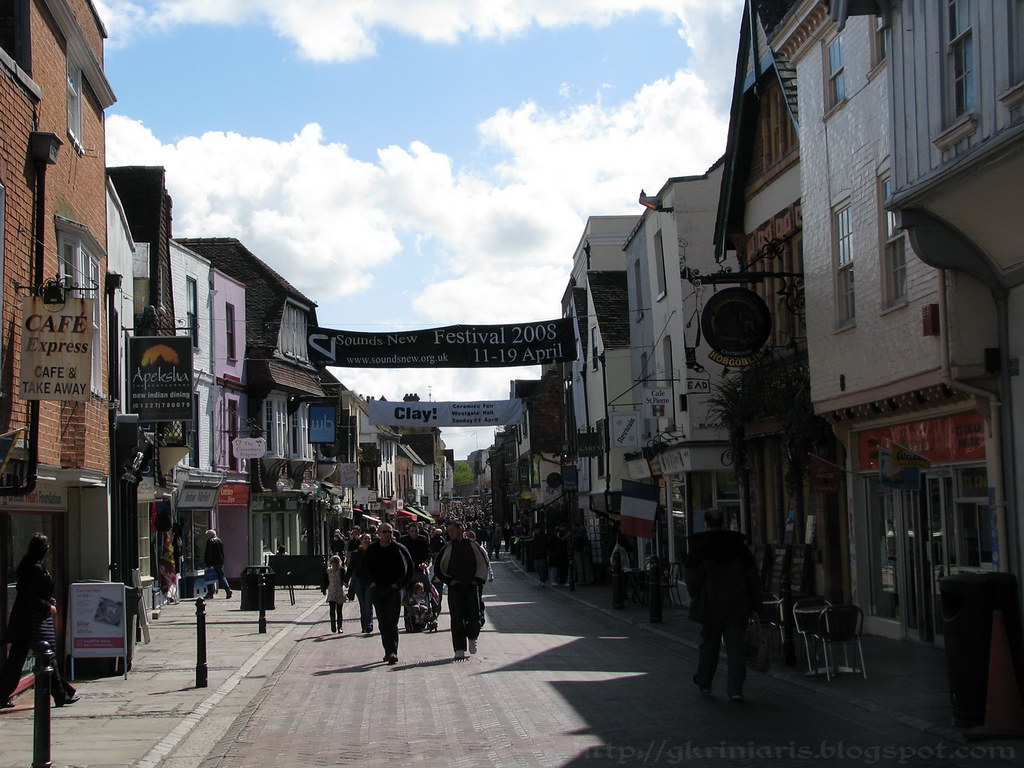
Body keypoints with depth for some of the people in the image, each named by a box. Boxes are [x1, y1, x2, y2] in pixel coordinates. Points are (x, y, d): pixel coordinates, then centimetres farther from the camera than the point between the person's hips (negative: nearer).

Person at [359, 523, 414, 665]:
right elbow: (363, 568, 16)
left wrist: (399, 584, -4)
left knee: (392, 622, -11)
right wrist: (371, 582, 2)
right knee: (382, 623, 7)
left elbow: (410, 568, 3)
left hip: (394, 590, -3)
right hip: (377, 590, 3)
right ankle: (388, 651, 16)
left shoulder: (399, 549, -1)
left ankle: (393, 652, -14)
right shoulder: (372, 549, 6)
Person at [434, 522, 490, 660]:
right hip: (455, 588, 0)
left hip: (472, 586, 0)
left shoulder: (472, 545, 5)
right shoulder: (448, 548, 5)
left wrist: (478, 579, 2)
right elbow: (438, 568, 10)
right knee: (457, 619, -6)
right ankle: (459, 650, -2)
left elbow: (484, 563, 12)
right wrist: (449, 580, -1)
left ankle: (472, 637, 26)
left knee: (474, 615, -4)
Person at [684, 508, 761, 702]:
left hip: (710, 606, -1)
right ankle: (735, 688, -4)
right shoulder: (739, 545, 2)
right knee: (735, 646, 2)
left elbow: (692, 578, -5)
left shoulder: (699, 547, -7)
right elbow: (752, 577, 3)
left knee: (708, 644, 13)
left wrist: (696, 599, 10)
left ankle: (704, 683, 25)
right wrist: (754, 602, 8)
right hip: (737, 606, 1)